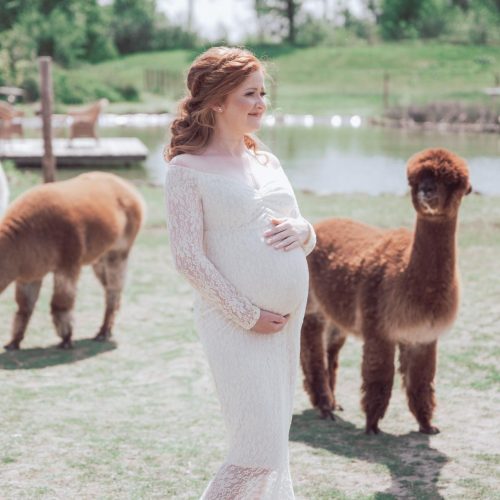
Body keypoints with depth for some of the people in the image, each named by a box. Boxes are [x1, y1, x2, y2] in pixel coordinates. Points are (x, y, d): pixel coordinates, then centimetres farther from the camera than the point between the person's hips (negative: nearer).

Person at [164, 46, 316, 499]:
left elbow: (308, 239, 19)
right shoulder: (188, 169, -7)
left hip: (289, 321, 7)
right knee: (259, 452, -10)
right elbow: (188, 257, -12)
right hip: (237, 326, -7)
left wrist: (301, 231, -6)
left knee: (273, 442, 13)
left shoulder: (267, 163, 14)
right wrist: (247, 315, -14)